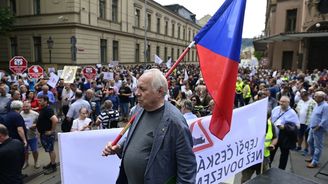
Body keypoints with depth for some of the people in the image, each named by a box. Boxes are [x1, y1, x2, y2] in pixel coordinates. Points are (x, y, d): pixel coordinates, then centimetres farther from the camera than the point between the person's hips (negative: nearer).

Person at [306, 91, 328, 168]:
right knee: (310, 142, 20)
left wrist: (317, 128, -19)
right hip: (313, 128, 9)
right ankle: (313, 157, 36)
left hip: (319, 129, -9)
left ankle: (315, 162, 9)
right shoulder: (318, 105, 10)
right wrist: (312, 126, 13)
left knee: (317, 146, 1)